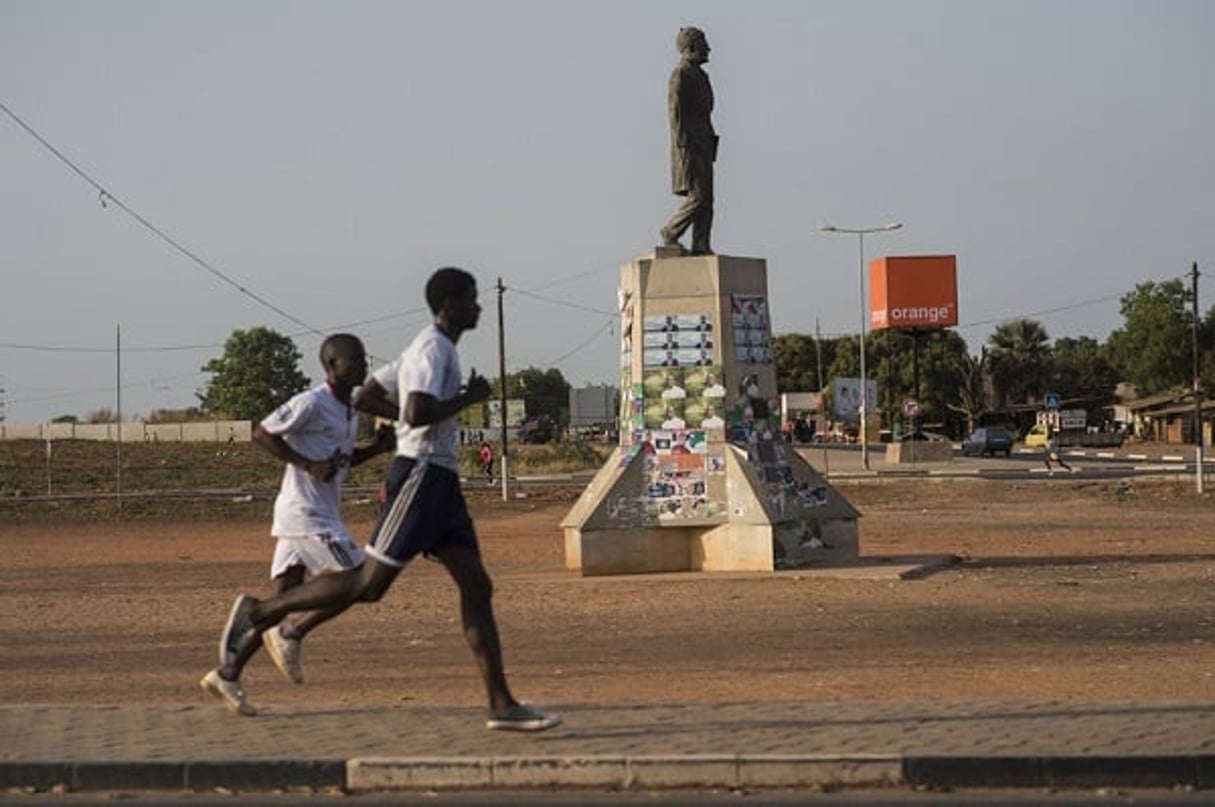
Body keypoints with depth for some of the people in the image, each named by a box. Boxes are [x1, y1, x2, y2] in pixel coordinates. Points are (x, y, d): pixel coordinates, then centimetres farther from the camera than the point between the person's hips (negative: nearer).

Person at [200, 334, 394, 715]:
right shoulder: (311, 404, -13)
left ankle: (228, 674, 8)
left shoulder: (350, 412, 16)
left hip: (322, 516, 9)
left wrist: (377, 448, 11)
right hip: (305, 515, -9)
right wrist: (309, 465, -19)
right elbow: (262, 434, -13)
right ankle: (291, 634, -3)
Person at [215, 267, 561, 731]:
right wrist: (468, 398, -13)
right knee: (369, 583, -8)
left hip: (440, 482, 10)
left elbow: (365, 398, 25)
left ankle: (502, 705, -1)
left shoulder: (435, 348, 20)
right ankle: (260, 611, 4)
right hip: (420, 473, -10)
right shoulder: (433, 348, -10)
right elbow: (418, 413, -25)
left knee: (476, 587, 2)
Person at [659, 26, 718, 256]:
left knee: (706, 200, 4)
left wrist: (709, 146, 21)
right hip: (689, 146, -10)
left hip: (703, 147, 10)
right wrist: (683, 145, -21)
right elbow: (675, 111, -16)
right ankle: (670, 233, 1)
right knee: (697, 197, -13)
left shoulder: (698, 75, 20)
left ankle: (701, 246, 4)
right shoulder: (680, 74, -9)